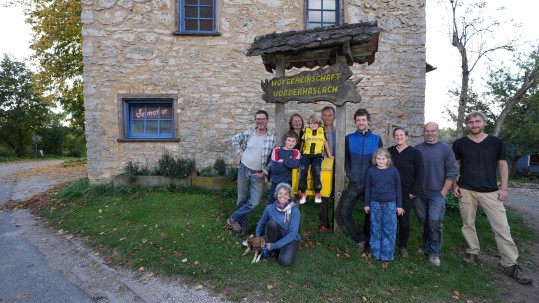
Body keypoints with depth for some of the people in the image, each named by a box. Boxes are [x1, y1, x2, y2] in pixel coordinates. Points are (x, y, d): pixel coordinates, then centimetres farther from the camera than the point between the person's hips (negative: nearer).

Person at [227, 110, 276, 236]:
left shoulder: (272, 137, -10)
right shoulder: (248, 132, -3)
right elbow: (235, 139, 14)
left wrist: (265, 172, -7)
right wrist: (240, 152, 2)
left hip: (258, 174, -2)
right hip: (243, 170, 2)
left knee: (254, 202, -7)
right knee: (241, 199, 10)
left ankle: (233, 218, 15)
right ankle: (242, 224, 30)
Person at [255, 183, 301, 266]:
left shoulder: (295, 211, -20)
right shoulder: (270, 208, -11)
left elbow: (292, 233, -22)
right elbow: (261, 223, 6)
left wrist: (275, 245, -23)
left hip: (290, 239, -2)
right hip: (276, 236, 2)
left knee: (285, 261, -30)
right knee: (272, 223, -29)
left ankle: (277, 250, 4)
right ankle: (269, 250, -10)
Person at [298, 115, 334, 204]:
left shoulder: (322, 131, 10)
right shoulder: (306, 131, 13)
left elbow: (326, 143, 20)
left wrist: (329, 155, 25)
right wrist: (299, 154, 26)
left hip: (317, 155, -1)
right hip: (306, 154, 1)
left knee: (316, 169, -29)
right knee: (303, 169, -25)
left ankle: (317, 193, -17)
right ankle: (303, 193, -15)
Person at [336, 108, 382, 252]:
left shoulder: (377, 139, 2)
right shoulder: (349, 138, 3)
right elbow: (346, 159, 6)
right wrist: (350, 174, -4)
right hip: (354, 183, 1)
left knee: (370, 214, 9)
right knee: (344, 212, -9)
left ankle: (367, 242, 28)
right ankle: (360, 238, 10)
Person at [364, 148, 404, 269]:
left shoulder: (393, 170, -3)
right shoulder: (371, 170, -1)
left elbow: (398, 188, 3)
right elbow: (367, 188, 5)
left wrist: (399, 205, 3)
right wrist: (367, 204, 6)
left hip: (390, 204, -1)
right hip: (375, 203, 1)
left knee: (389, 230, 2)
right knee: (375, 230, 8)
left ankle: (386, 257, 13)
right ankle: (376, 254, 22)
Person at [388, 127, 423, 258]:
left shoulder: (414, 152, -4)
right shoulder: (389, 151, 5)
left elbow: (419, 173, -5)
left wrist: (413, 191, -8)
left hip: (406, 193, -2)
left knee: (404, 220, 6)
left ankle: (403, 246, 22)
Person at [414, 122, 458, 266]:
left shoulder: (446, 149, -1)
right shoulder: (417, 149, 4)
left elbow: (451, 172, -3)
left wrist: (443, 192, -7)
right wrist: (411, 191, 3)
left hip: (437, 194, -2)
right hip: (419, 193, 2)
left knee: (435, 223, -4)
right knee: (423, 223, 11)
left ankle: (434, 252, 10)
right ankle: (426, 246, 28)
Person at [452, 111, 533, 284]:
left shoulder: (496, 142, 3)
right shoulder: (459, 144, 1)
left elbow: (502, 165, 7)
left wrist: (503, 188, -1)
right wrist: (454, 185, 0)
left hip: (490, 191, 0)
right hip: (466, 191, 0)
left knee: (502, 227, 0)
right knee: (468, 224, 9)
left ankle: (511, 264, 9)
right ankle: (473, 252, 27)